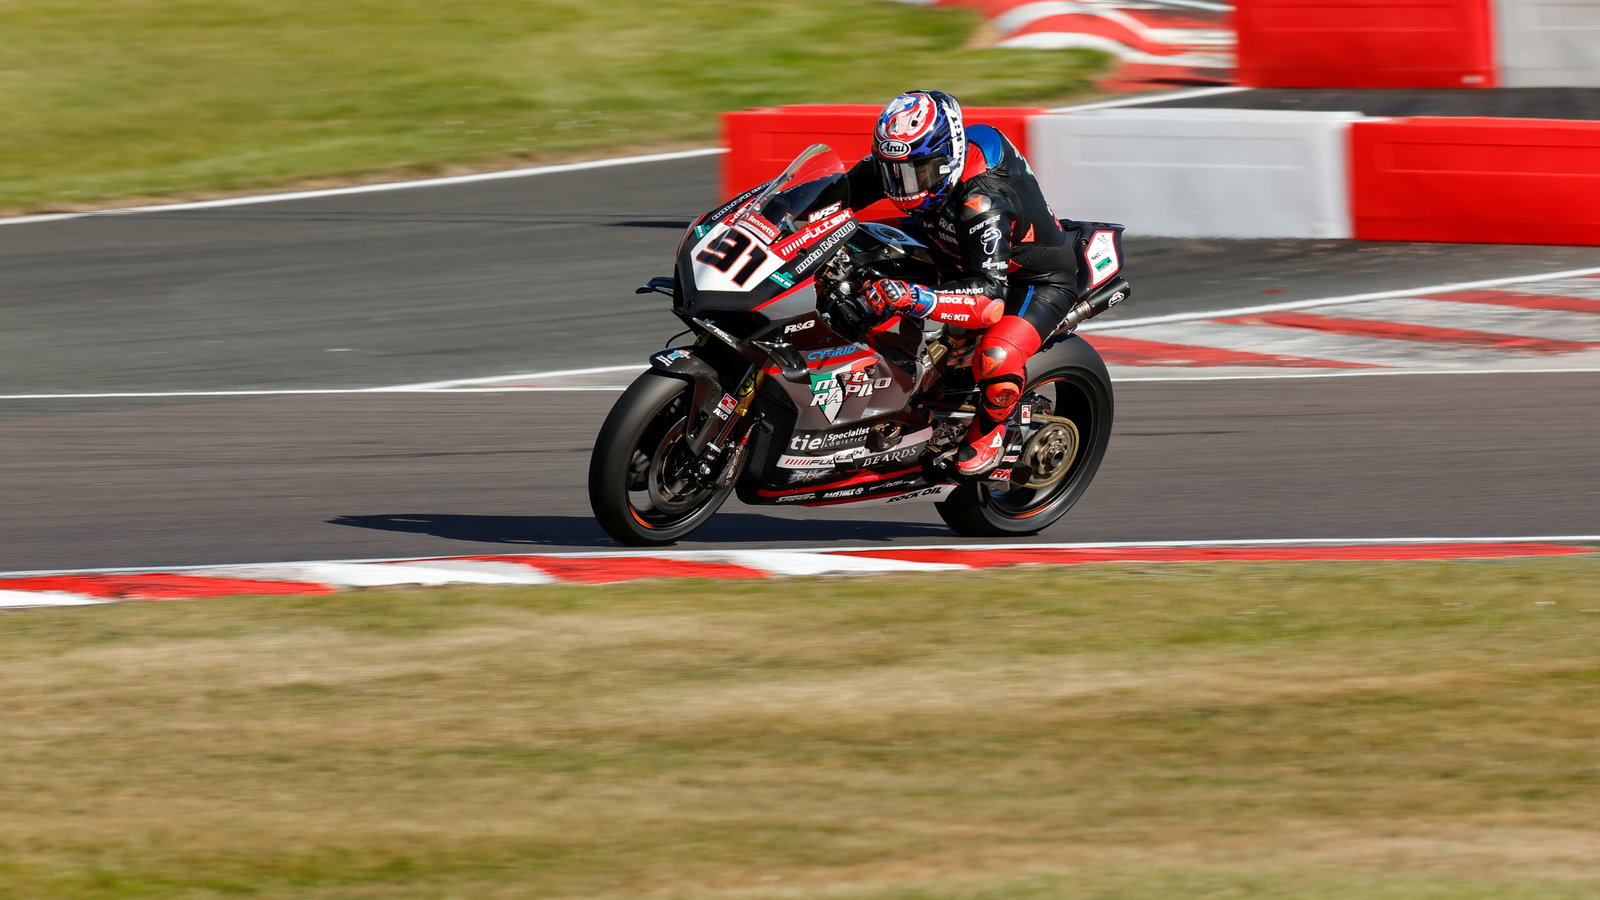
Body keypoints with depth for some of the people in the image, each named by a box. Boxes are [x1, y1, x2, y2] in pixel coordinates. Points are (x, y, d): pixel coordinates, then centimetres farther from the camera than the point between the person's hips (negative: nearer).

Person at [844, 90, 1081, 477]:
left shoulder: (983, 200, -39)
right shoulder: (906, 161, -17)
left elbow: (991, 299, -46)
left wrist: (913, 298, -59)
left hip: (1037, 281, -9)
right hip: (959, 265, 9)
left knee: (996, 359, -36)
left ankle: (989, 428, -2)